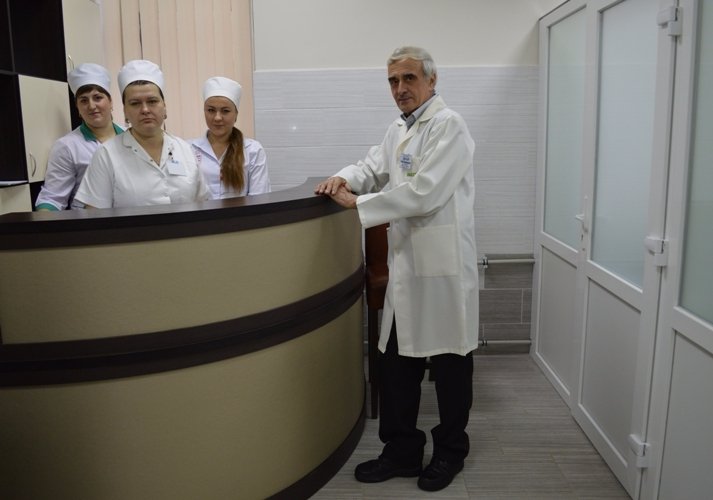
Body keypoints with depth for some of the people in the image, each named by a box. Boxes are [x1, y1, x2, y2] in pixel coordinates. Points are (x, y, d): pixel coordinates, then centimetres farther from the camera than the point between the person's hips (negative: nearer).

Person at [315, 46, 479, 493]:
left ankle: (450, 451, 29)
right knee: (395, 362, 12)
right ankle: (401, 451, 28)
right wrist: (345, 178, -4)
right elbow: (373, 168, 19)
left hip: (443, 263, -8)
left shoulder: (448, 125, -13)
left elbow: (423, 192, -23)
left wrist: (357, 203, -17)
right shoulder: (398, 130, 14)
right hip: (406, 263, 8)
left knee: (450, 362, 9)